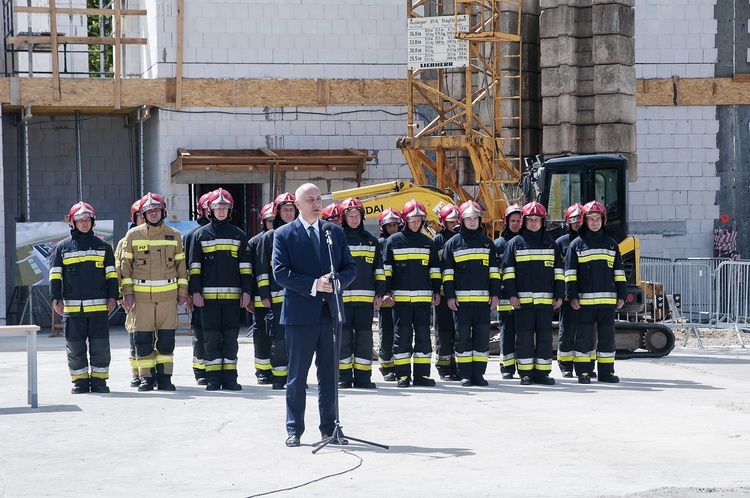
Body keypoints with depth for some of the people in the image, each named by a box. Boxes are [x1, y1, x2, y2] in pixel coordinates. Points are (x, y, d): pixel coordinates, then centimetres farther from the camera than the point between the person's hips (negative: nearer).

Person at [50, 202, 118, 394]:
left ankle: (99, 380, 8)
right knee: (75, 347, 2)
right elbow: (55, 275, 7)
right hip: (73, 306, 0)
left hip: (99, 306, 0)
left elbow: (111, 274, 12)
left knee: (100, 346, -1)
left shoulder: (103, 246, 11)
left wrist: (112, 297, 2)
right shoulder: (62, 247, 9)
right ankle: (80, 381, 10)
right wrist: (56, 299, -2)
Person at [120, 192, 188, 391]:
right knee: (143, 338, -1)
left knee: (166, 338, 1)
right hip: (141, 295, -1)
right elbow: (125, 265, 6)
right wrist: (127, 292, -1)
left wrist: (183, 291, 6)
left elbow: (181, 264, 12)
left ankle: (164, 377, 9)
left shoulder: (174, 235, 8)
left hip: (168, 294, 1)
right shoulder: (133, 235, 5)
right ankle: (146, 377, 7)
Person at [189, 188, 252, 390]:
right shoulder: (201, 235, 8)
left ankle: (229, 378, 7)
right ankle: (213, 378, 5)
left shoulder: (238, 235, 10)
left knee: (231, 337, 2)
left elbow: (245, 266, 9)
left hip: (232, 295, 1)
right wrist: (195, 291, -3)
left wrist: (246, 291, 1)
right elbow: (194, 266, 6)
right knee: (211, 338, 0)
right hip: (208, 295, -1)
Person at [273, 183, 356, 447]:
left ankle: (329, 428, 14)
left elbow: (350, 267, 10)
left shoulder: (335, 232, 12)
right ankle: (294, 430, 9)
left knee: (330, 374, 7)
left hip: (330, 312, 4)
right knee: (297, 375, 2)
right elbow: (280, 272, -9)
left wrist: (338, 281, -12)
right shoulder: (284, 234, 0)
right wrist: (314, 285, -18)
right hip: (300, 313, -4)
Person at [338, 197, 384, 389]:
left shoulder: (371, 240, 12)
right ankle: (344, 377, 5)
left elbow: (379, 270, 14)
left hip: (365, 298, 2)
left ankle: (363, 377, 7)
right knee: (343, 337, 0)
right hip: (342, 297, -2)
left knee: (364, 337, 2)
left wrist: (379, 294, 7)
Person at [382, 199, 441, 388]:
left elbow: (434, 269, 16)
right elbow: (386, 268, 5)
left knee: (423, 335, 2)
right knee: (402, 335, -2)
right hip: (400, 298, -2)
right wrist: (387, 291, -3)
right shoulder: (393, 241, 4)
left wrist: (436, 291, 9)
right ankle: (403, 375, 2)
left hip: (423, 297, 2)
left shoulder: (428, 243, 12)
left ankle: (422, 374, 7)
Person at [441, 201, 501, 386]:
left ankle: (479, 374, 7)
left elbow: (494, 270, 14)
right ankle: (465, 375, 3)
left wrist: (495, 293, 5)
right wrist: (449, 296, -4)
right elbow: (447, 272, 4)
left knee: (482, 336, 2)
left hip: (483, 299, 2)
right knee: (463, 336, -1)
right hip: (461, 299, -2)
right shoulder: (453, 243, 6)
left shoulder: (487, 242, 13)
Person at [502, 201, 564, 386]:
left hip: (546, 300, 2)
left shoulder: (550, 244, 13)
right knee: (524, 336, -2)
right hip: (522, 299, -2)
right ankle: (525, 373, 3)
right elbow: (508, 271, 4)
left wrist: (559, 295, 4)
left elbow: (559, 271, 12)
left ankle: (542, 373, 8)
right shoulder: (515, 243, 7)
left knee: (545, 336, 3)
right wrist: (511, 294, -6)